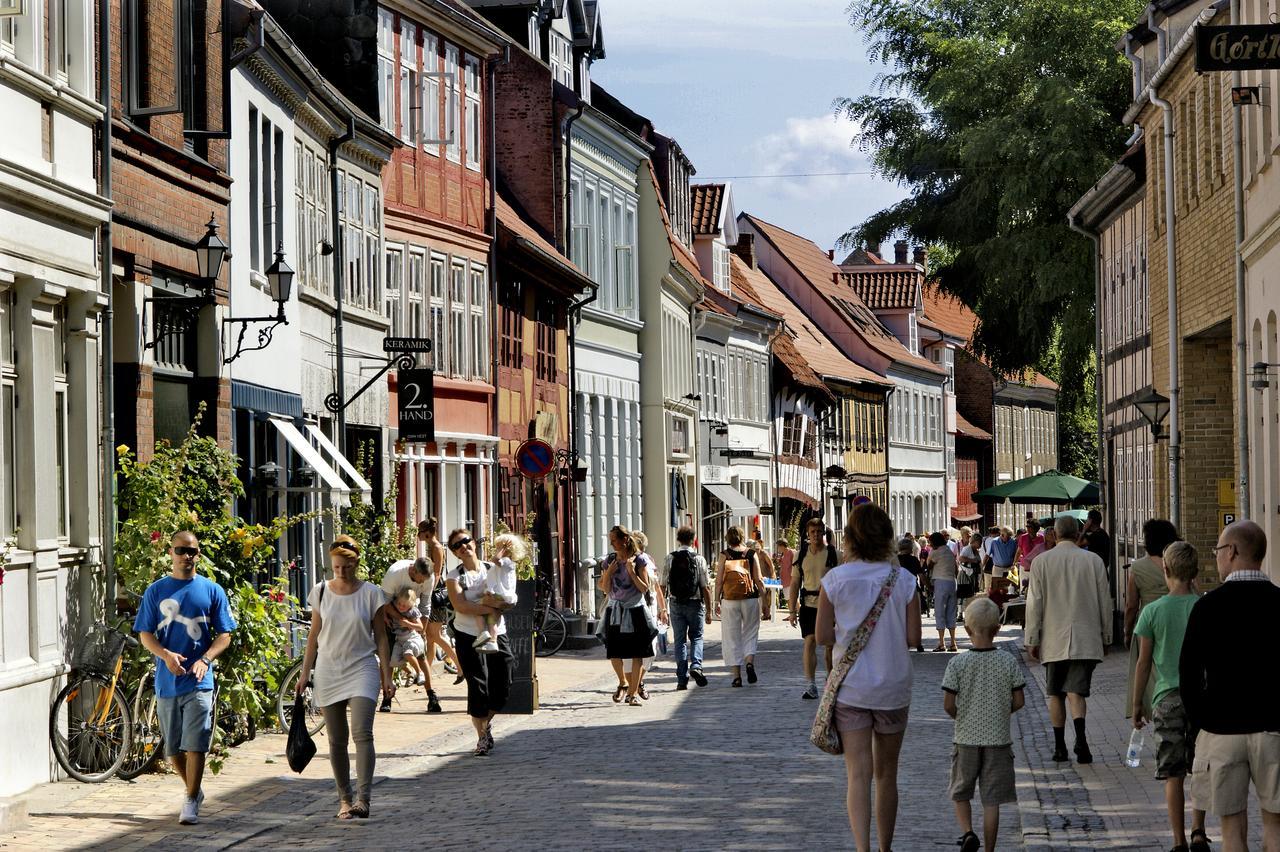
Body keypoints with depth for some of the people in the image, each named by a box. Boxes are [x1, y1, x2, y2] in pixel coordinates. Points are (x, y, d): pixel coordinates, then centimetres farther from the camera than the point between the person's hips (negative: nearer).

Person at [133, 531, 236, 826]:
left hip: (198, 680, -2)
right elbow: (145, 633, 5)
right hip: (167, 680, 2)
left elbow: (224, 635, 5)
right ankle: (193, 790, 31)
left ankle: (191, 802, -3)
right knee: (173, 748, 9)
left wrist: (205, 660, -12)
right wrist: (166, 655, -15)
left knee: (195, 745, -10)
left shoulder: (212, 591, 5)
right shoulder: (156, 591, 7)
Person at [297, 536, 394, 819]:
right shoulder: (321, 592, 4)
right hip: (328, 672, 3)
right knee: (336, 740, 6)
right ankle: (345, 798, 15)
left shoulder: (370, 593, -1)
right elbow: (314, 635, 10)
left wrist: (386, 677, -1)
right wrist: (305, 673, 7)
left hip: (361, 669, -3)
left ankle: (362, 798, -20)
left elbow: (380, 638, 3)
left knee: (362, 733, -17)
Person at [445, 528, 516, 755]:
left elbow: (512, 598, 2)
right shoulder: (455, 577, -1)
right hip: (469, 636, -3)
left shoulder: (493, 569, 9)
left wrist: (492, 600, -17)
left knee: (503, 686, 1)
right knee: (478, 687, -5)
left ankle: (488, 722, 29)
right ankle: (482, 737, 7)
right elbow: (460, 605, -16)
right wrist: (491, 608, -19)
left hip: (496, 634, 3)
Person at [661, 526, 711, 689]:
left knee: (680, 640, 8)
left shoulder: (670, 558, -2)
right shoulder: (698, 559, -6)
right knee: (696, 637, 14)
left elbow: (662, 585, -1)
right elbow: (706, 587, -7)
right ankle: (696, 665, -10)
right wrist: (709, 611, -1)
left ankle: (682, 679, 7)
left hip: (676, 604, 1)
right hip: (695, 603, -1)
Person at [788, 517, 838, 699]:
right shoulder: (802, 555, 5)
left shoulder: (833, 554, -2)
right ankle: (810, 685, -9)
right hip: (808, 604, 1)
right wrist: (792, 610, 3)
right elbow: (795, 583, 8)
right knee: (809, 643, -8)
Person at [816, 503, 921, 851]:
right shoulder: (903, 580, -7)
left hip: (850, 688, -1)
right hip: (893, 688, 1)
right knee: (886, 774, 15)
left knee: (858, 774, -3)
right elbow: (913, 639, -5)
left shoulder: (835, 579, -9)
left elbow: (824, 636, -6)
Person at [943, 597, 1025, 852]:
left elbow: (948, 705, -10)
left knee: (961, 793, 16)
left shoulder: (957, 663, -10)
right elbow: (1018, 702, -3)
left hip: (966, 738, -1)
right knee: (992, 799, 5)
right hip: (998, 740, 1)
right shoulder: (1008, 662, -6)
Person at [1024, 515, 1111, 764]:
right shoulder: (1094, 560, 1)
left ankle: (1060, 747, 14)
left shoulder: (1042, 561, -2)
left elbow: (1035, 603, -2)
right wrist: (1105, 637, 15)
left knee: (1056, 694, 11)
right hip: (1085, 640, 0)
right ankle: (1080, 736, -26)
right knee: (1076, 691, -3)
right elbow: (1104, 601, 5)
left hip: (1053, 640, 0)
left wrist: (1032, 639, 4)